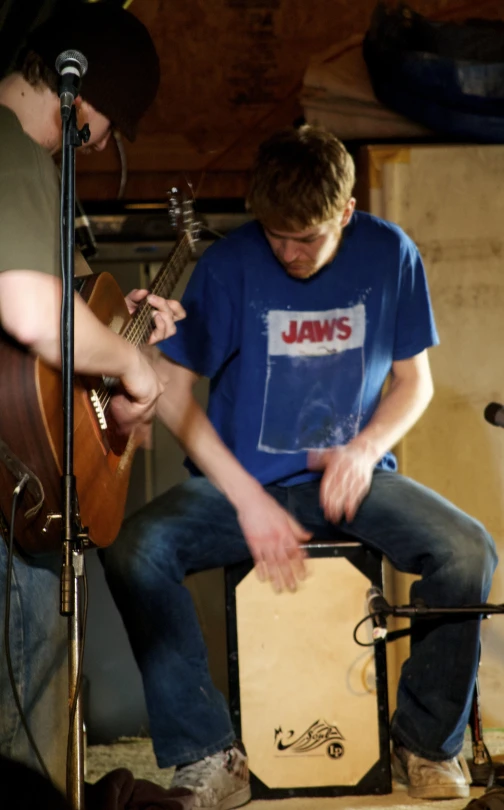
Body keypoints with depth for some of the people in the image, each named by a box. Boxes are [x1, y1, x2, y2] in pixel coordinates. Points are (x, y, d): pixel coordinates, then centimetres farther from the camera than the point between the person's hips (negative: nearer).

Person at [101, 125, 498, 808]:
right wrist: (249, 500, -16)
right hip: (244, 477, -1)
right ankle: (207, 752, -13)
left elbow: (414, 380, 6)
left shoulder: (390, 254, -4)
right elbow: (173, 393, -7)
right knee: (135, 550, -28)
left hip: (352, 475, 1)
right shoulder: (229, 265, -10)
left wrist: (365, 451, -14)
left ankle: (428, 740, -2)